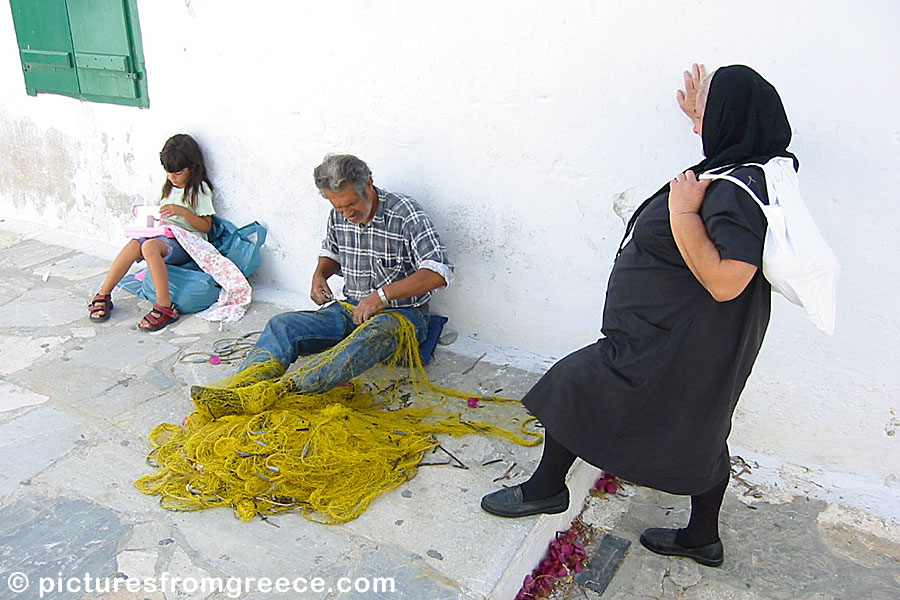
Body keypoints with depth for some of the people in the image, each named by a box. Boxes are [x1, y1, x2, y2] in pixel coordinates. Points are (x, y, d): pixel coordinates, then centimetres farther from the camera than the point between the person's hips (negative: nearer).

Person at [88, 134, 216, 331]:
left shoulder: (199, 189, -1)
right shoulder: (170, 187, 22)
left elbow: (206, 226, -7)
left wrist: (183, 211, -19)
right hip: (163, 234, 6)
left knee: (149, 246, -35)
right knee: (134, 245, -25)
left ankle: (165, 307, -38)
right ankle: (103, 296, -18)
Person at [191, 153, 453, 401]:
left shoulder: (406, 214, -15)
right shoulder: (338, 215, 4)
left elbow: (439, 273, -24)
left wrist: (382, 295, -29)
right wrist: (320, 273, 3)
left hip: (400, 313, -6)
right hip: (351, 309, 6)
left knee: (379, 329, -41)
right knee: (282, 324, -14)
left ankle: (294, 388, -55)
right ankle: (246, 380, -40)